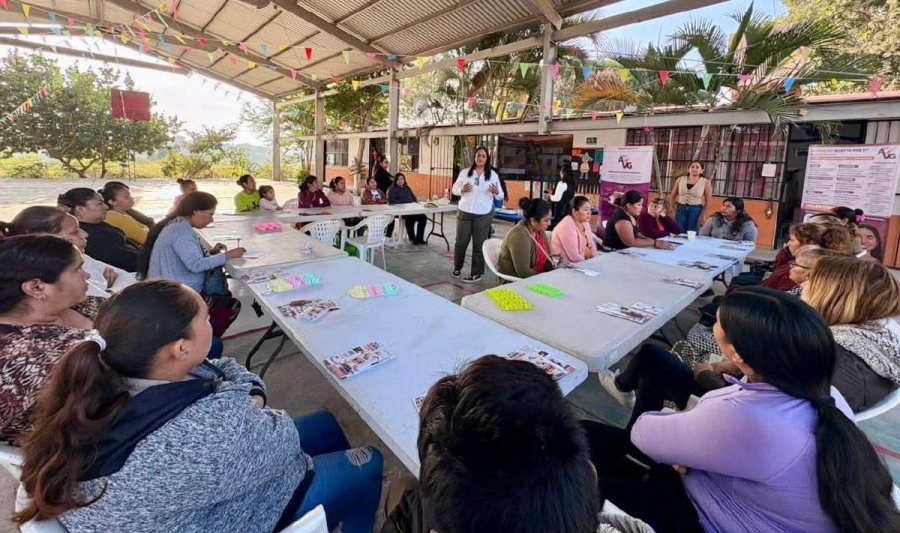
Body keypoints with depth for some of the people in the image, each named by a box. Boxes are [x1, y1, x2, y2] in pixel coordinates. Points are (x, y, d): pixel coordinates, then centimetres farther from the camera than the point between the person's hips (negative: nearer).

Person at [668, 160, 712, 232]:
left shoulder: (706, 182, -2)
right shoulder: (680, 180, 4)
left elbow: (708, 201, -3)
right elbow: (672, 196, 10)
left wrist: (703, 215, -10)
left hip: (696, 210, -2)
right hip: (680, 209, 2)